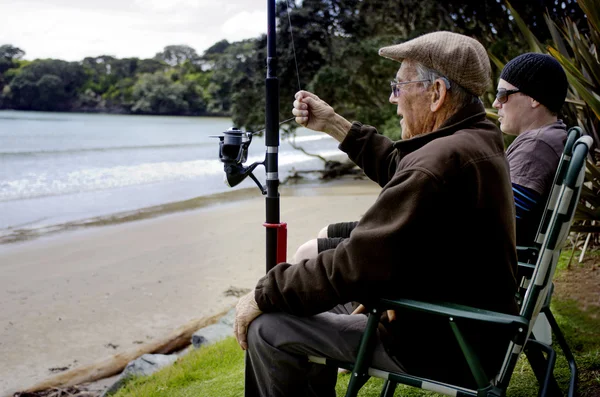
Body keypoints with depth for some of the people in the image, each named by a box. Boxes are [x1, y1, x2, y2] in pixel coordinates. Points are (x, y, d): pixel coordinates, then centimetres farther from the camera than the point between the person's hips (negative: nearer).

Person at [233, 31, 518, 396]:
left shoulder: (440, 162, -28)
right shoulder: (481, 139, 3)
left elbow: (354, 267, -26)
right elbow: (398, 167, 20)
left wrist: (264, 294, -14)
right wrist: (334, 124, 18)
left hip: (445, 351, -10)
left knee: (266, 327, -10)